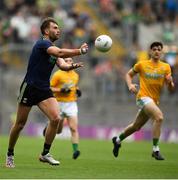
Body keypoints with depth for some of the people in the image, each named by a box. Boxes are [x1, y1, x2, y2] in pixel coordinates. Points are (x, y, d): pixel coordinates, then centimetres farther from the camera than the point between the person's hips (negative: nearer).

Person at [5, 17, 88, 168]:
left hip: (44, 90, 7)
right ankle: (10, 154, 21)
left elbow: (63, 65, -1)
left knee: (56, 118, -13)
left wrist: (72, 66, -21)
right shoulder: (42, 44, -14)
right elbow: (60, 53, -30)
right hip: (29, 88, -7)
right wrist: (80, 51, -28)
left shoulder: (53, 49, 13)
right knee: (20, 124, 2)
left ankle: (45, 154, -2)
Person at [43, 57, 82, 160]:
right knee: (58, 130, 11)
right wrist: (61, 90, -20)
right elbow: (50, 88, -6)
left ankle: (75, 150, -20)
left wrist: (77, 90, 7)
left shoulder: (76, 75, 10)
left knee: (74, 128, -14)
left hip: (72, 104, 3)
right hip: (60, 104, -3)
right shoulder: (58, 74, -6)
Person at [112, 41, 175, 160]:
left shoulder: (166, 67, 6)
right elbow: (129, 74, 14)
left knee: (136, 126, 17)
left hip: (155, 100, 5)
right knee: (159, 117, -29)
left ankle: (118, 140, 43)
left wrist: (170, 82, -18)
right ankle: (155, 150, -24)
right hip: (143, 97, -5)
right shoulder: (142, 64, 1)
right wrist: (130, 85, -5)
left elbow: (171, 89, 5)